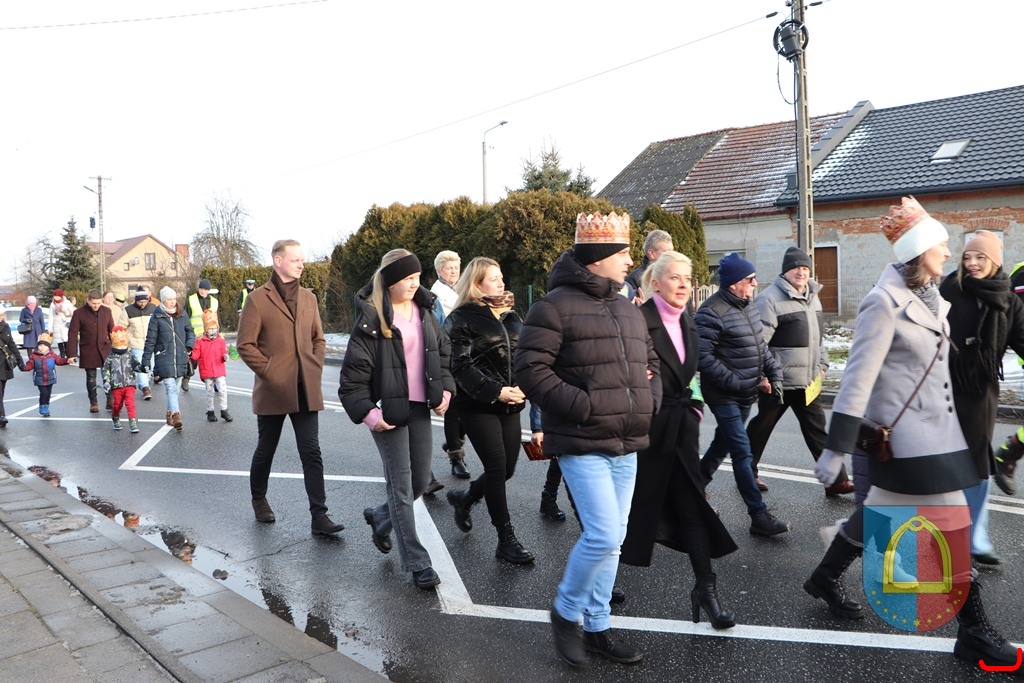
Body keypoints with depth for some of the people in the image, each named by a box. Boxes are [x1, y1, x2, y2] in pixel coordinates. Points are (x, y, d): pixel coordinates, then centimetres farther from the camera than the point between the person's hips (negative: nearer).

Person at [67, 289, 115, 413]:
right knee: (91, 377, 7)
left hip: (105, 349, 1)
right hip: (88, 351, -1)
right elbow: (72, 334, -5)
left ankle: (110, 401, 8)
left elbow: (112, 331, 11)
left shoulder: (106, 311, 3)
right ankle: (93, 403, 18)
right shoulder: (79, 313, -5)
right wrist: (71, 354, -9)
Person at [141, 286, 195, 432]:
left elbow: (190, 332, 19)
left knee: (173, 386, 13)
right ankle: (176, 415, -23)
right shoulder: (156, 317, -2)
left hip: (180, 358, 4)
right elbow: (150, 340, 0)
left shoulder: (181, 315, 7)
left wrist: (189, 346, 1)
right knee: (170, 386, -15)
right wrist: (146, 361, 0)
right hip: (163, 358, -4)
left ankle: (170, 412, 28)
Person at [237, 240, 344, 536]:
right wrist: (268, 371, -11)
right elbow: (245, 344, -7)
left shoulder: (308, 297, 10)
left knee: (311, 453, 0)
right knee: (266, 450, 14)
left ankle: (319, 516, 2)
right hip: (273, 390, -3)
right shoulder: (258, 299, -5)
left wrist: (315, 368, 3)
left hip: (306, 390, 3)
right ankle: (259, 499, 37)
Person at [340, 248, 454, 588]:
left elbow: (444, 352, 18)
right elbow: (353, 375, -11)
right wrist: (367, 413, -17)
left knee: (421, 481, 13)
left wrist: (445, 389, 7)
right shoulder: (371, 320, -10)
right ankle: (417, 564, 10)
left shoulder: (424, 312, 8)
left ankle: (380, 517, 42)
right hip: (389, 411, -6)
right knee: (401, 486, 0)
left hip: (420, 408, 6)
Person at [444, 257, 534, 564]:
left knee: (507, 468, 8)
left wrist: (523, 387, -4)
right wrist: (496, 391, -20)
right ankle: (506, 540, 6)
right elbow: (461, 366, -13)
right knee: (497, 467, -6)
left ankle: (464, 498, 37)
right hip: (478, 406, -6)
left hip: (510, 405, 6)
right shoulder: (461, 319, -6)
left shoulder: (511, 316, 14)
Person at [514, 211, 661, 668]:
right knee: (603, 535, -12)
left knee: (612, 540, 13)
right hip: (583, 445, -8)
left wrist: (649, 401, 7)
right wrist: (582, 406, -20)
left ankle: (598, 628, 29)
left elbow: (650, 363, 26)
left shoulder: (628, 311, 15)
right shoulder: (556, 306, -11)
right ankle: (566, 612, 14)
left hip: (625, 446, 8)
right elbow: (529, 369, -16)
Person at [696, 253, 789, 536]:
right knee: (742, 452, -7)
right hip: (723, 396, -9)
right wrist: (736, 383, -22)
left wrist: (774, 374, 4)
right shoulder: (712, 312, -19)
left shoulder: (749, 307, 10)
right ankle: (759, 516, -1)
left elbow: (761, 347, 18)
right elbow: (703, 356, -24)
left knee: (722, 444, 20)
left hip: (746, 395, 9)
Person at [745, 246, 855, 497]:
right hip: (778, 381, -7)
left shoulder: (812, 296, 13)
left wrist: (822, 364, 17)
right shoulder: (770, 298, -15)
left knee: (817, 429, 7)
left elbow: (818, 335, 23)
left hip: (807, 381, 7)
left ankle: (836, 480, 11)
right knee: (760, 428, 8)